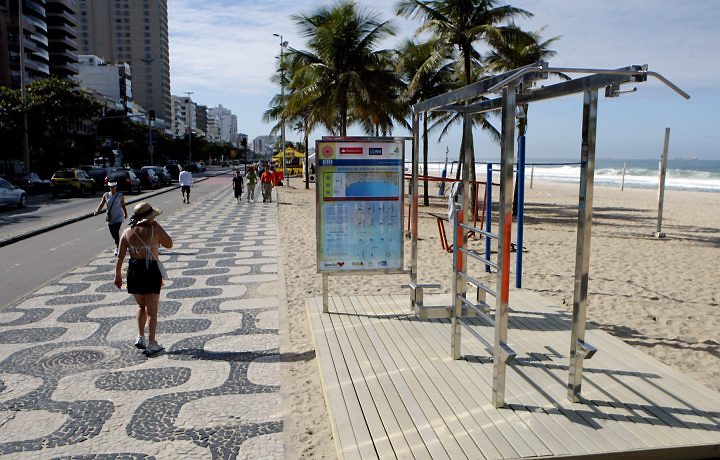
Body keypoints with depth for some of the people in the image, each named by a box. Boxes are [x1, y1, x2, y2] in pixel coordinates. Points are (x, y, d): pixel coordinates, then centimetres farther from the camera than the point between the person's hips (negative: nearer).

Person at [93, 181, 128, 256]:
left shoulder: (120, 195, -3)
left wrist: (125, 214, 19)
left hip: (119, 217, -3)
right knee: (113, 234, 14)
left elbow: (123, 205, 9)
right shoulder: (106, 195, -1)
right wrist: (97, 211, -23)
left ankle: (117, 248, -13)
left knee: (116, 232, -18)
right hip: (110, 218, 3)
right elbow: (101, 204, -5)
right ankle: (119, 245, 39)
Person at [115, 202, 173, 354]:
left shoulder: (127, 232, 4)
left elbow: (120, 257, 2)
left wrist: (118, 276, 11)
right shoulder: (154, 229, -8)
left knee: (141, 306, 23)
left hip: (134, 270, 4)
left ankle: (140, 337, 15)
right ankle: (151, 344, 6)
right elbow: (169, 244, 5)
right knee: (152, 310, 5)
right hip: (151, 270, -4)